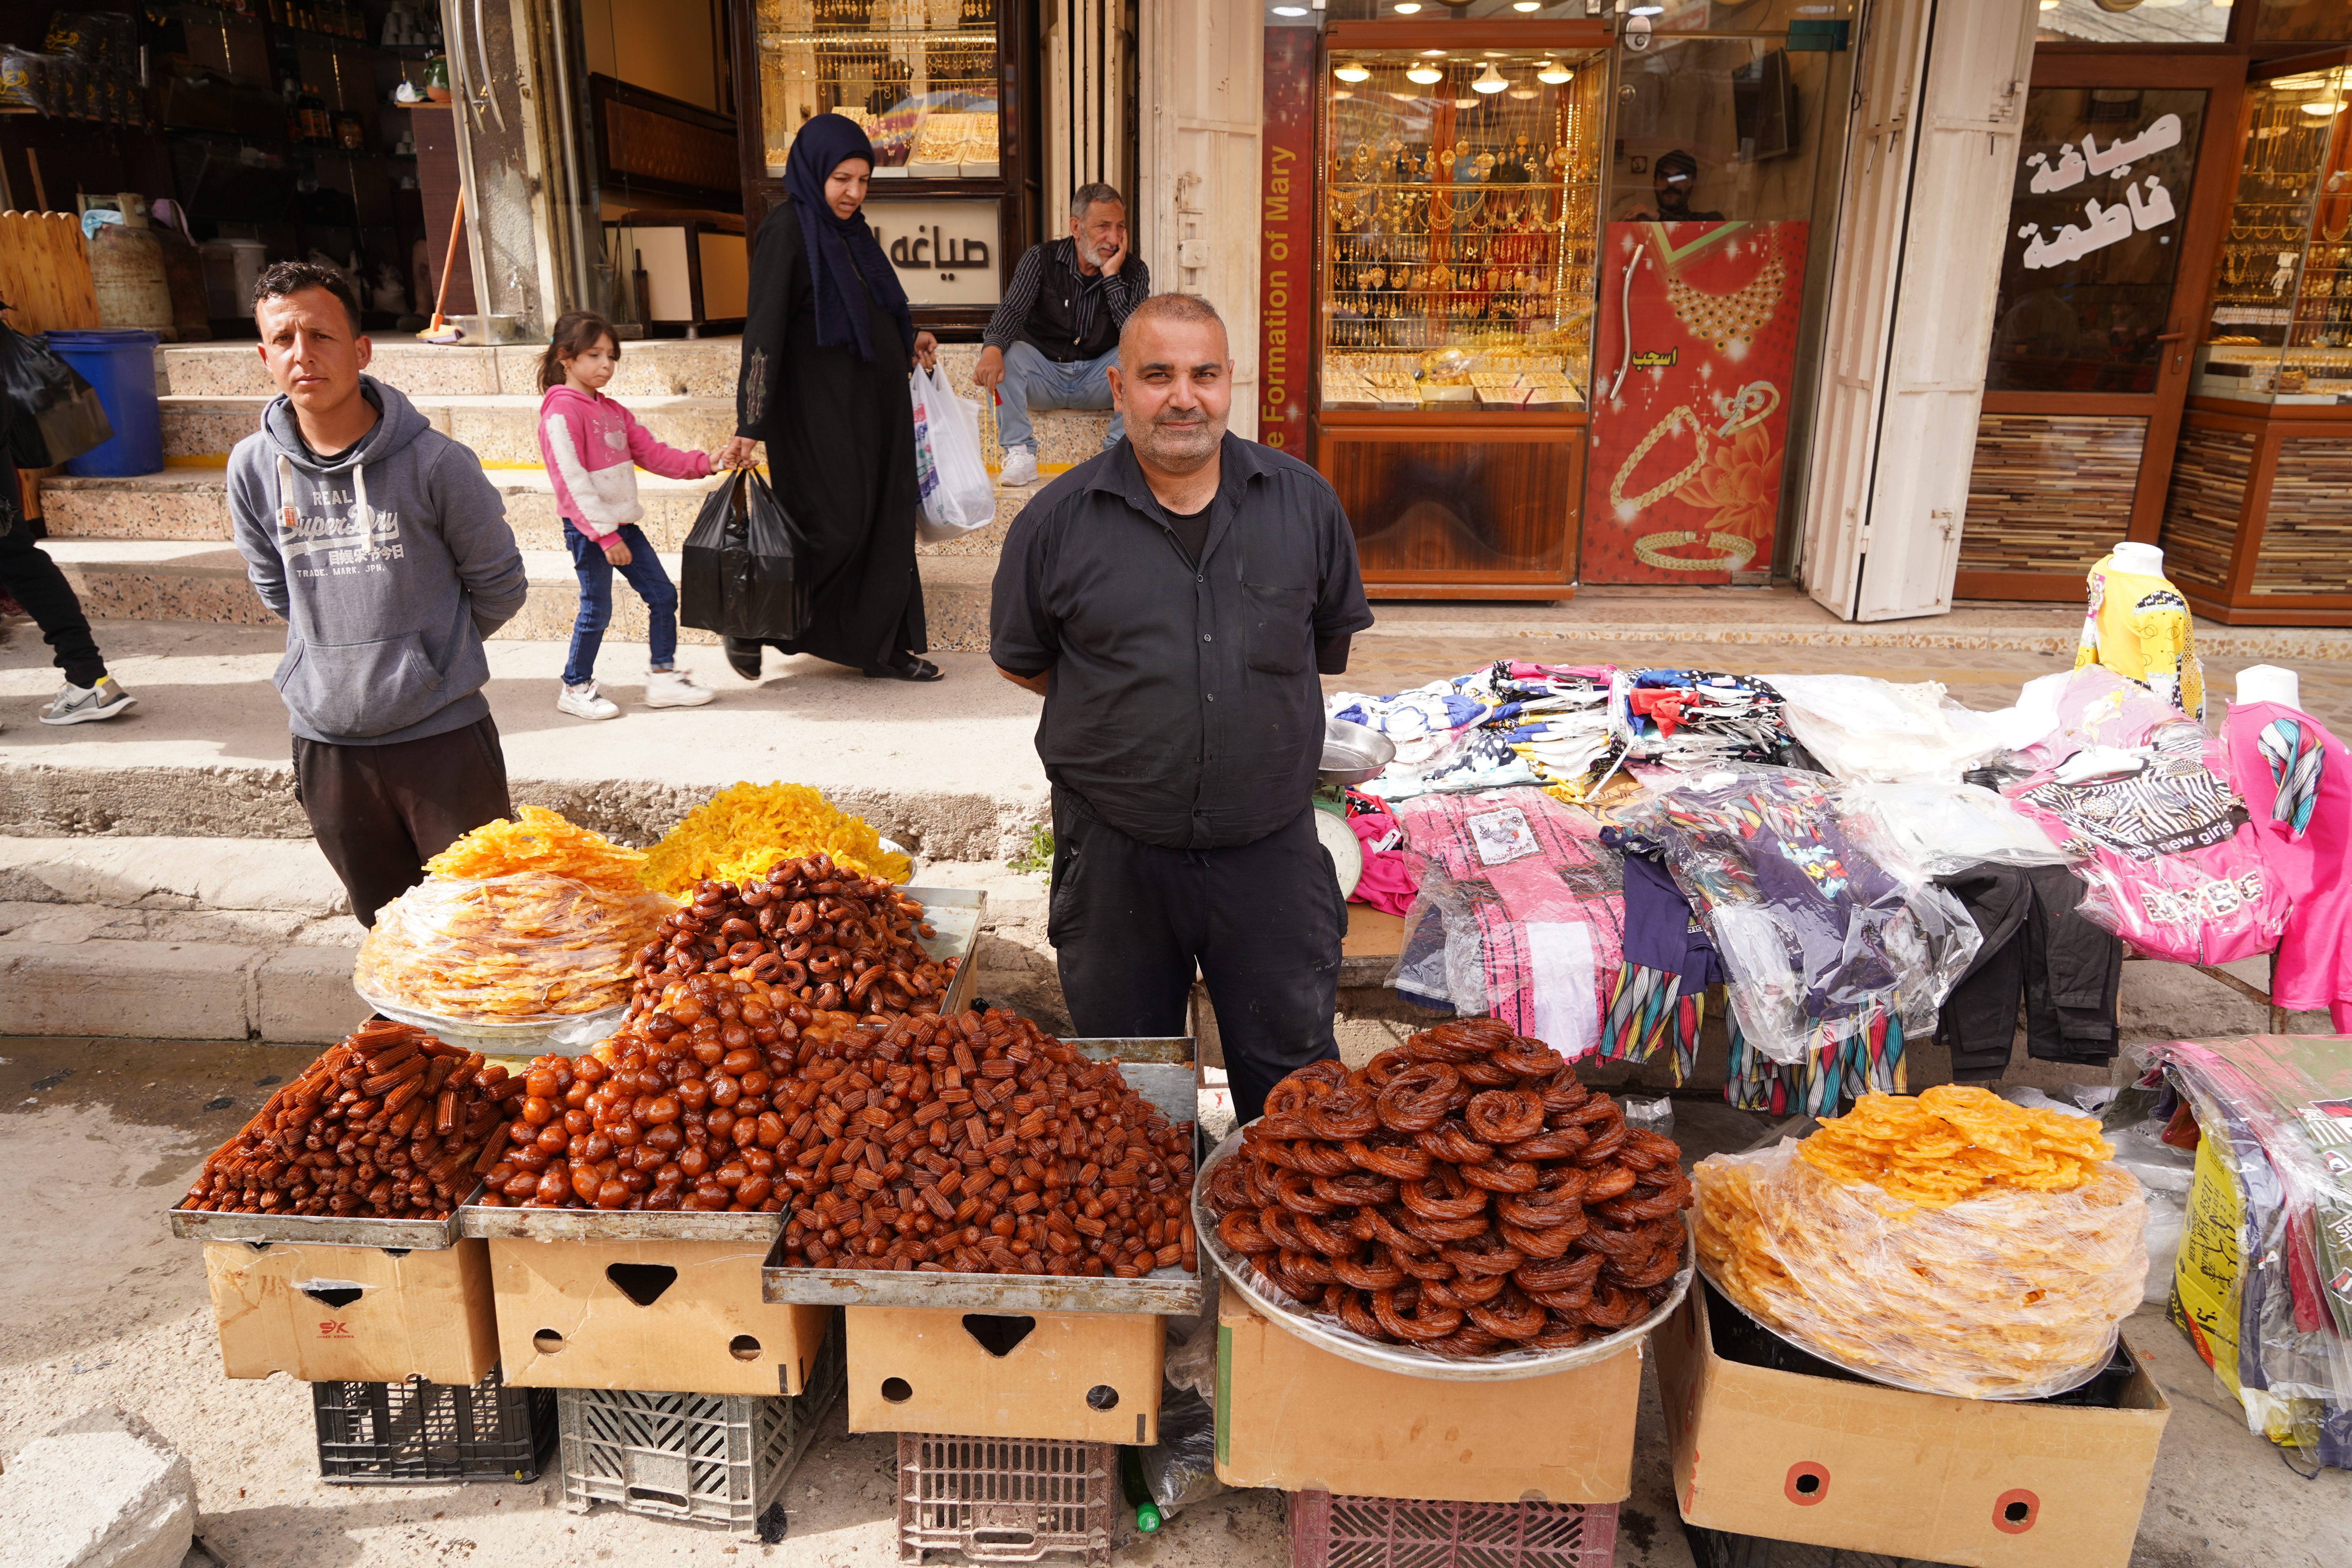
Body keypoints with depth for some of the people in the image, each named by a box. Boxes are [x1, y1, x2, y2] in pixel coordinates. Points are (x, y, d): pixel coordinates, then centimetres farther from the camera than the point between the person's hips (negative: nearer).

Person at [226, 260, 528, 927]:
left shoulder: (433, 462, -12)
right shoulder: (254, 468, -1)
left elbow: (499, 585, -1)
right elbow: (274, 588, 15)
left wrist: (426, 653, 7)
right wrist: (340, 648, 11)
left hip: (443, 732, -3)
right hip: (326, 740, 4)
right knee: (386, 922, 18)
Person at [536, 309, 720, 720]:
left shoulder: (611, 410, 13)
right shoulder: (561, 411, -14)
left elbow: (652, 453, 12)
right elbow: (572, 481, -19)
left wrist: (704, 463, -1)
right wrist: (604, 534, -23)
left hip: (622, 524, 8)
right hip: (587, 528, -8)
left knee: (663, 594, 7)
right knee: (597, 609, -1)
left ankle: (663, 678, 15)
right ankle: (576, 688, 16)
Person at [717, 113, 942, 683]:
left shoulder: (849, 228, 11)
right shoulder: (786, 229, -13)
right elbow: (765, 329, -20)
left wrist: (907, 340, 9)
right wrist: (749, 427, -25)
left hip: (872, 397, 8)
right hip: (818, 406, -8)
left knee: (886, 519, 8)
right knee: (837, 526, -7)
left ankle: (881, 646, 17)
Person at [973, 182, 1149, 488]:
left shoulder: (1134, 271, -3)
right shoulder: (1041, 259, -5)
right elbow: (1012, 310, -19)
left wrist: (1111, 277, -22)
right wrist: (993, 347, -40)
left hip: (1099, 380, 0)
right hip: (1043, 376, 0)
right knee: (1003, 352, -27)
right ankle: (1020, 453, -20)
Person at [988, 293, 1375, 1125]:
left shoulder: (1303, 501, 0)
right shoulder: (1057, 522, -4)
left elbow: (1334, 638, 15)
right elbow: (1019, 659, 9)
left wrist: (1256, 706, 9)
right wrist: (1125, 709, 5)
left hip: (1270, 847, 1)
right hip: (1116, 857, 0)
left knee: (1293, 1074, 14)